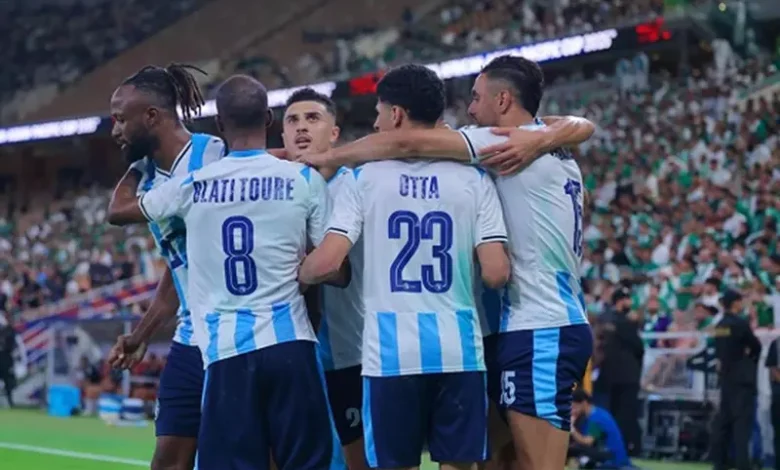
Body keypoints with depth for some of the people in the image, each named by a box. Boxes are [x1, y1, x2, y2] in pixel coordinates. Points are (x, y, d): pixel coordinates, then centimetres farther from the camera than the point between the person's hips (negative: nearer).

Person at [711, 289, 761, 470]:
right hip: (742, 379, -7)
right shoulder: (740, 323, -13)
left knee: (723, 420, 11)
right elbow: (756, 346, -6)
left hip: (725, 378, 7)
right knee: (742, 421, -8)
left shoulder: (719, 326, 9)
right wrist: (750, 357, 13)